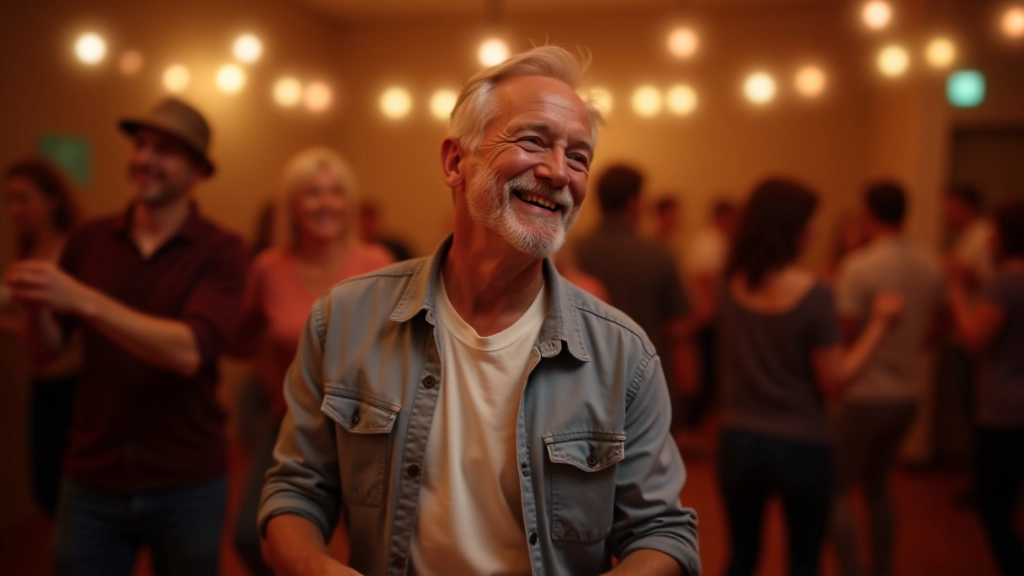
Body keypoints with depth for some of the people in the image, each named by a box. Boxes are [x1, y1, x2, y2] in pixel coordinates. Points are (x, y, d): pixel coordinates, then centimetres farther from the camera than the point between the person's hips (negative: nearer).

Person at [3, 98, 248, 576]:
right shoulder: (89, 241, 0)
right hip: (92, 480, 2)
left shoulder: (220, 250, -10)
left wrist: (84, 300, -29)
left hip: (187, 486, -2)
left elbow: (189, 352, -23)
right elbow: (45, 351, 4)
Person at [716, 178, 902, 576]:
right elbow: (834, 382, -12)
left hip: (739, 439, 4)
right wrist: (879, 323, -3)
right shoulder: (812, 294, -16)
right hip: (800, 446, -3)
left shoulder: (730, 286, -3)